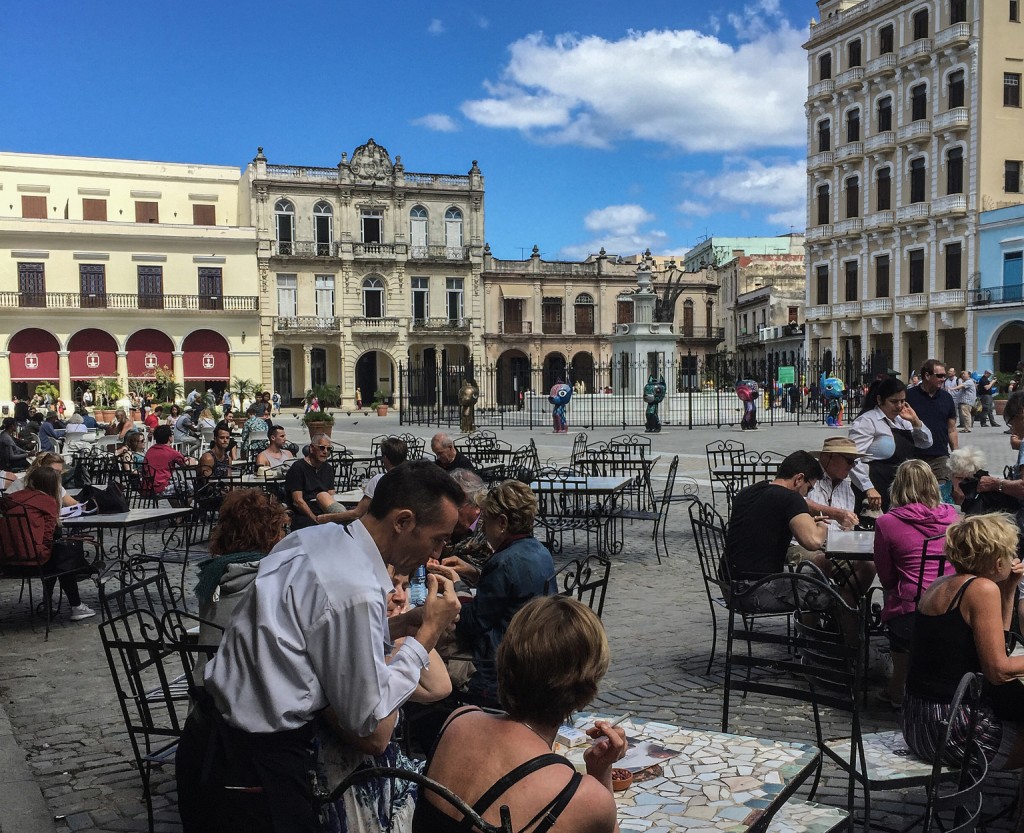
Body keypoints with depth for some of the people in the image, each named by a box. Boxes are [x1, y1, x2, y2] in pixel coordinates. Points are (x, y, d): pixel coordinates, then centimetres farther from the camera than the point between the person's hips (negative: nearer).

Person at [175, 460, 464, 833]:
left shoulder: (312, 537, -1)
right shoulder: (355, 590, -26)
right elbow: (374, 734, -18)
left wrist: (400, 625, 3)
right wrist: (428, 633, -12)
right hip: (254, 766, -9)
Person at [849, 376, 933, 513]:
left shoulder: (901, 420, 13)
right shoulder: (866, 422, -13)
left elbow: (927, 443, 17)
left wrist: (915, 421, 0)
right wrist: (869, 489, -31)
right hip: (879, 494, -8)